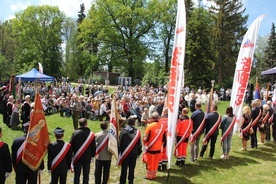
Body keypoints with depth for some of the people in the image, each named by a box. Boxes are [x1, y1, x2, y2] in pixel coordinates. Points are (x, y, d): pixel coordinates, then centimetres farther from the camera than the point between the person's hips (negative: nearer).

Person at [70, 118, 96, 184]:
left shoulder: (75, 133, -9)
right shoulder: (91, 134, -8)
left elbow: (71, 145, -4)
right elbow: (94, 147, -1)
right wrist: (92, 156, 11)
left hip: (77, 157, 0)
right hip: (87, 157, 0)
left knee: (77, 174, 8)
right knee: (86, 174, 10)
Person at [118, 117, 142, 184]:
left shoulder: (123, 131, -11)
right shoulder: (137, 132, -5)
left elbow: (120, 143, -7)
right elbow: (139, 144, 2)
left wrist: (119, 152, 2)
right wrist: (139, 152, 13)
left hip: (125, 153, -1)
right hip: (134, 153, 2)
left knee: (124, 169, 7)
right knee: (132, 169, 11)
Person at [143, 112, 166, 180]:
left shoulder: (150, 126, -20)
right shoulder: (162, 126, -6)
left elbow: (146, 138, -14)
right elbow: (164, 138, 4)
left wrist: (145, 144, 5)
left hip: (150, 148, -4)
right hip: (158, 148, 4)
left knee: (150, 162, 10)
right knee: (155, 162, 17)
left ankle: (149, 176, 20)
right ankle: (154, 175, 28)